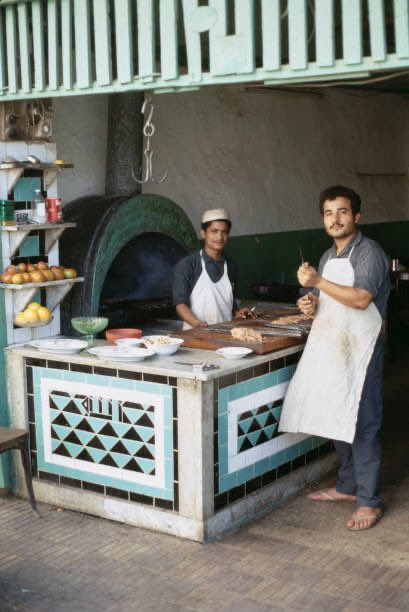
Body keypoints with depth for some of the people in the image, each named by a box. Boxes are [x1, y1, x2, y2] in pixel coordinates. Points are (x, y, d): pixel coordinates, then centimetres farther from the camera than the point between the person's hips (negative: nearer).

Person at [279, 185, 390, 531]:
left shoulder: (368, 252, -10)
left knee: (361, 426, -5)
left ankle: (369, 501, 3)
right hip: (329, 348, 8)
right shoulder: (328, 257, 15)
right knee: (336, 421, 14)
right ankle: (348, 486, 28)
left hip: (358, 351, -8)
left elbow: (361, 298, -24)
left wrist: (317, 281, -23)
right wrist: (311, 305, 2)